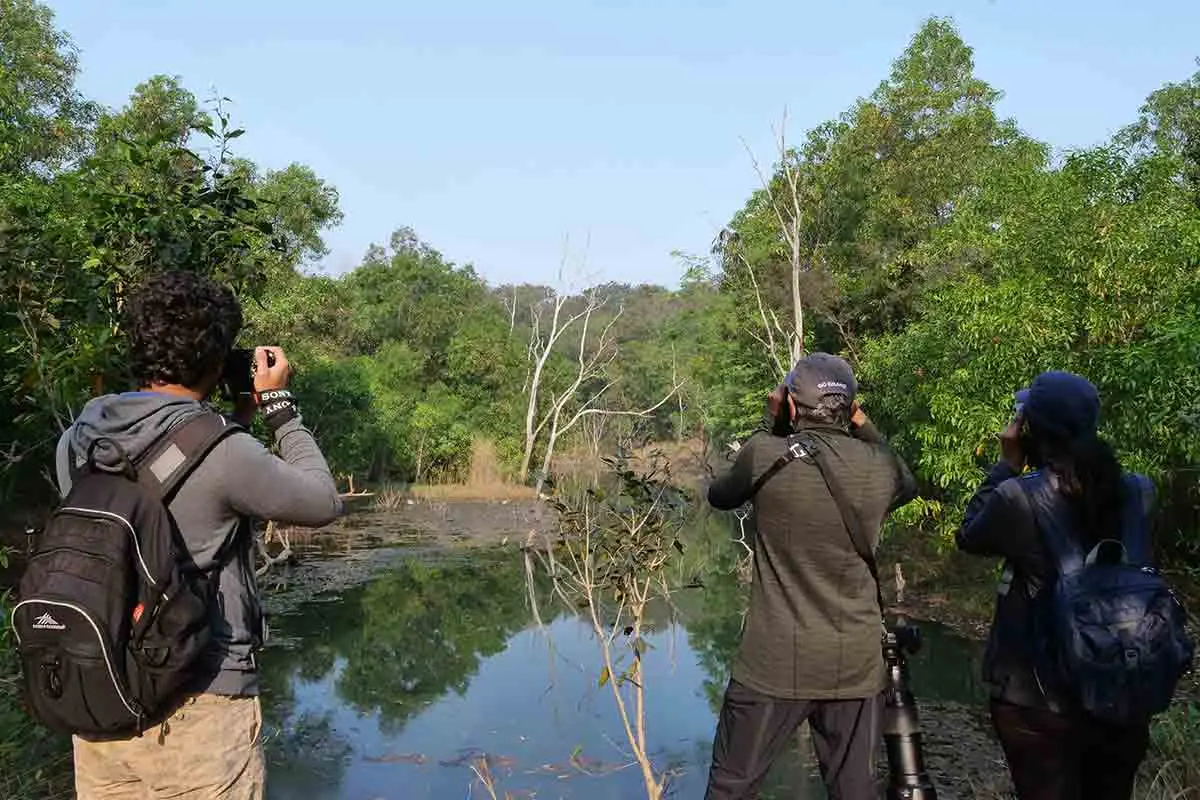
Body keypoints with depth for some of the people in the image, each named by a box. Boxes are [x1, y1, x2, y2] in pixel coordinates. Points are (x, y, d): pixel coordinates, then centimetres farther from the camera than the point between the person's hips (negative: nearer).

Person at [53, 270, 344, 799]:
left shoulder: (75, 444, -1)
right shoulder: (225, 453, -20)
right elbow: (323, 504, -5)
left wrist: (236, 416, 11)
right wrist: (279, 405, 1)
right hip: (197, 712, -6)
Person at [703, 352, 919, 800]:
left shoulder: (765, 455, -11)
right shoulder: (879, 467, -3)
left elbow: (719, 496, 11)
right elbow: (909, 486, 22)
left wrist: (770, 425, 14)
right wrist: (864, 426, 19)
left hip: (775, 663, -2)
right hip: (855, 665, 3)